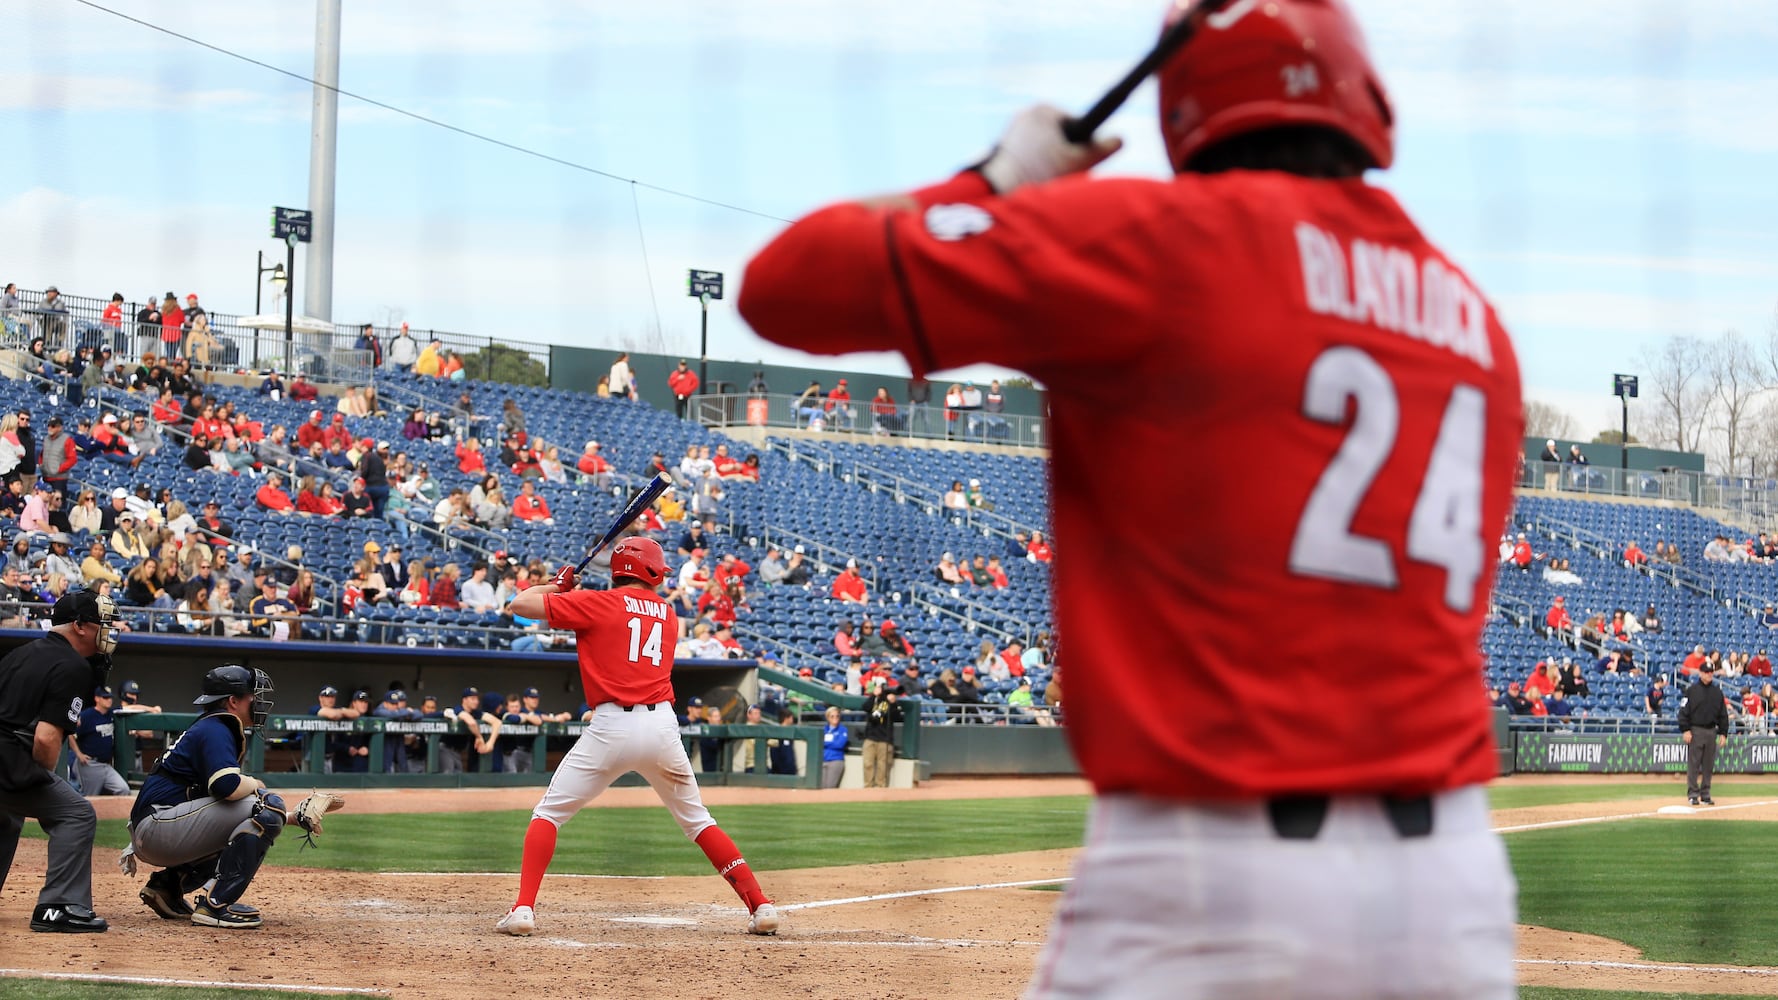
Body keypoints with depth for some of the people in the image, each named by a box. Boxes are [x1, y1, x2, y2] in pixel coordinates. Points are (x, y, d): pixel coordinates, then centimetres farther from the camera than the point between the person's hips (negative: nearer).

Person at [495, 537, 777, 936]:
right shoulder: (667, 615, 17)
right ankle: (760, 906, 12)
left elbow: (521, 604, 1)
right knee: (697, 819, 18)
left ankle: (523, 909, -10)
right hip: (662, 727, 4)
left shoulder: (597, 603, 2)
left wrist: (557, 585, 21)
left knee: (548, 813, 5)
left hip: (611, 725, -4)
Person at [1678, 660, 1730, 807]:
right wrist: (1685, 730, -12)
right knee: (1693, 764, -5)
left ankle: (1705, 794, 12)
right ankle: (1692, 794, -1)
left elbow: (1723, 714, 14)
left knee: (1708, 765, 6)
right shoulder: (1692, 690, -1)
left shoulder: (1717, 692, 11)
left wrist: (1723, 733, 7)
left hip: (1711, 732, 4)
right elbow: (1684, 711, -4)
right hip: (1695, 731, -4)